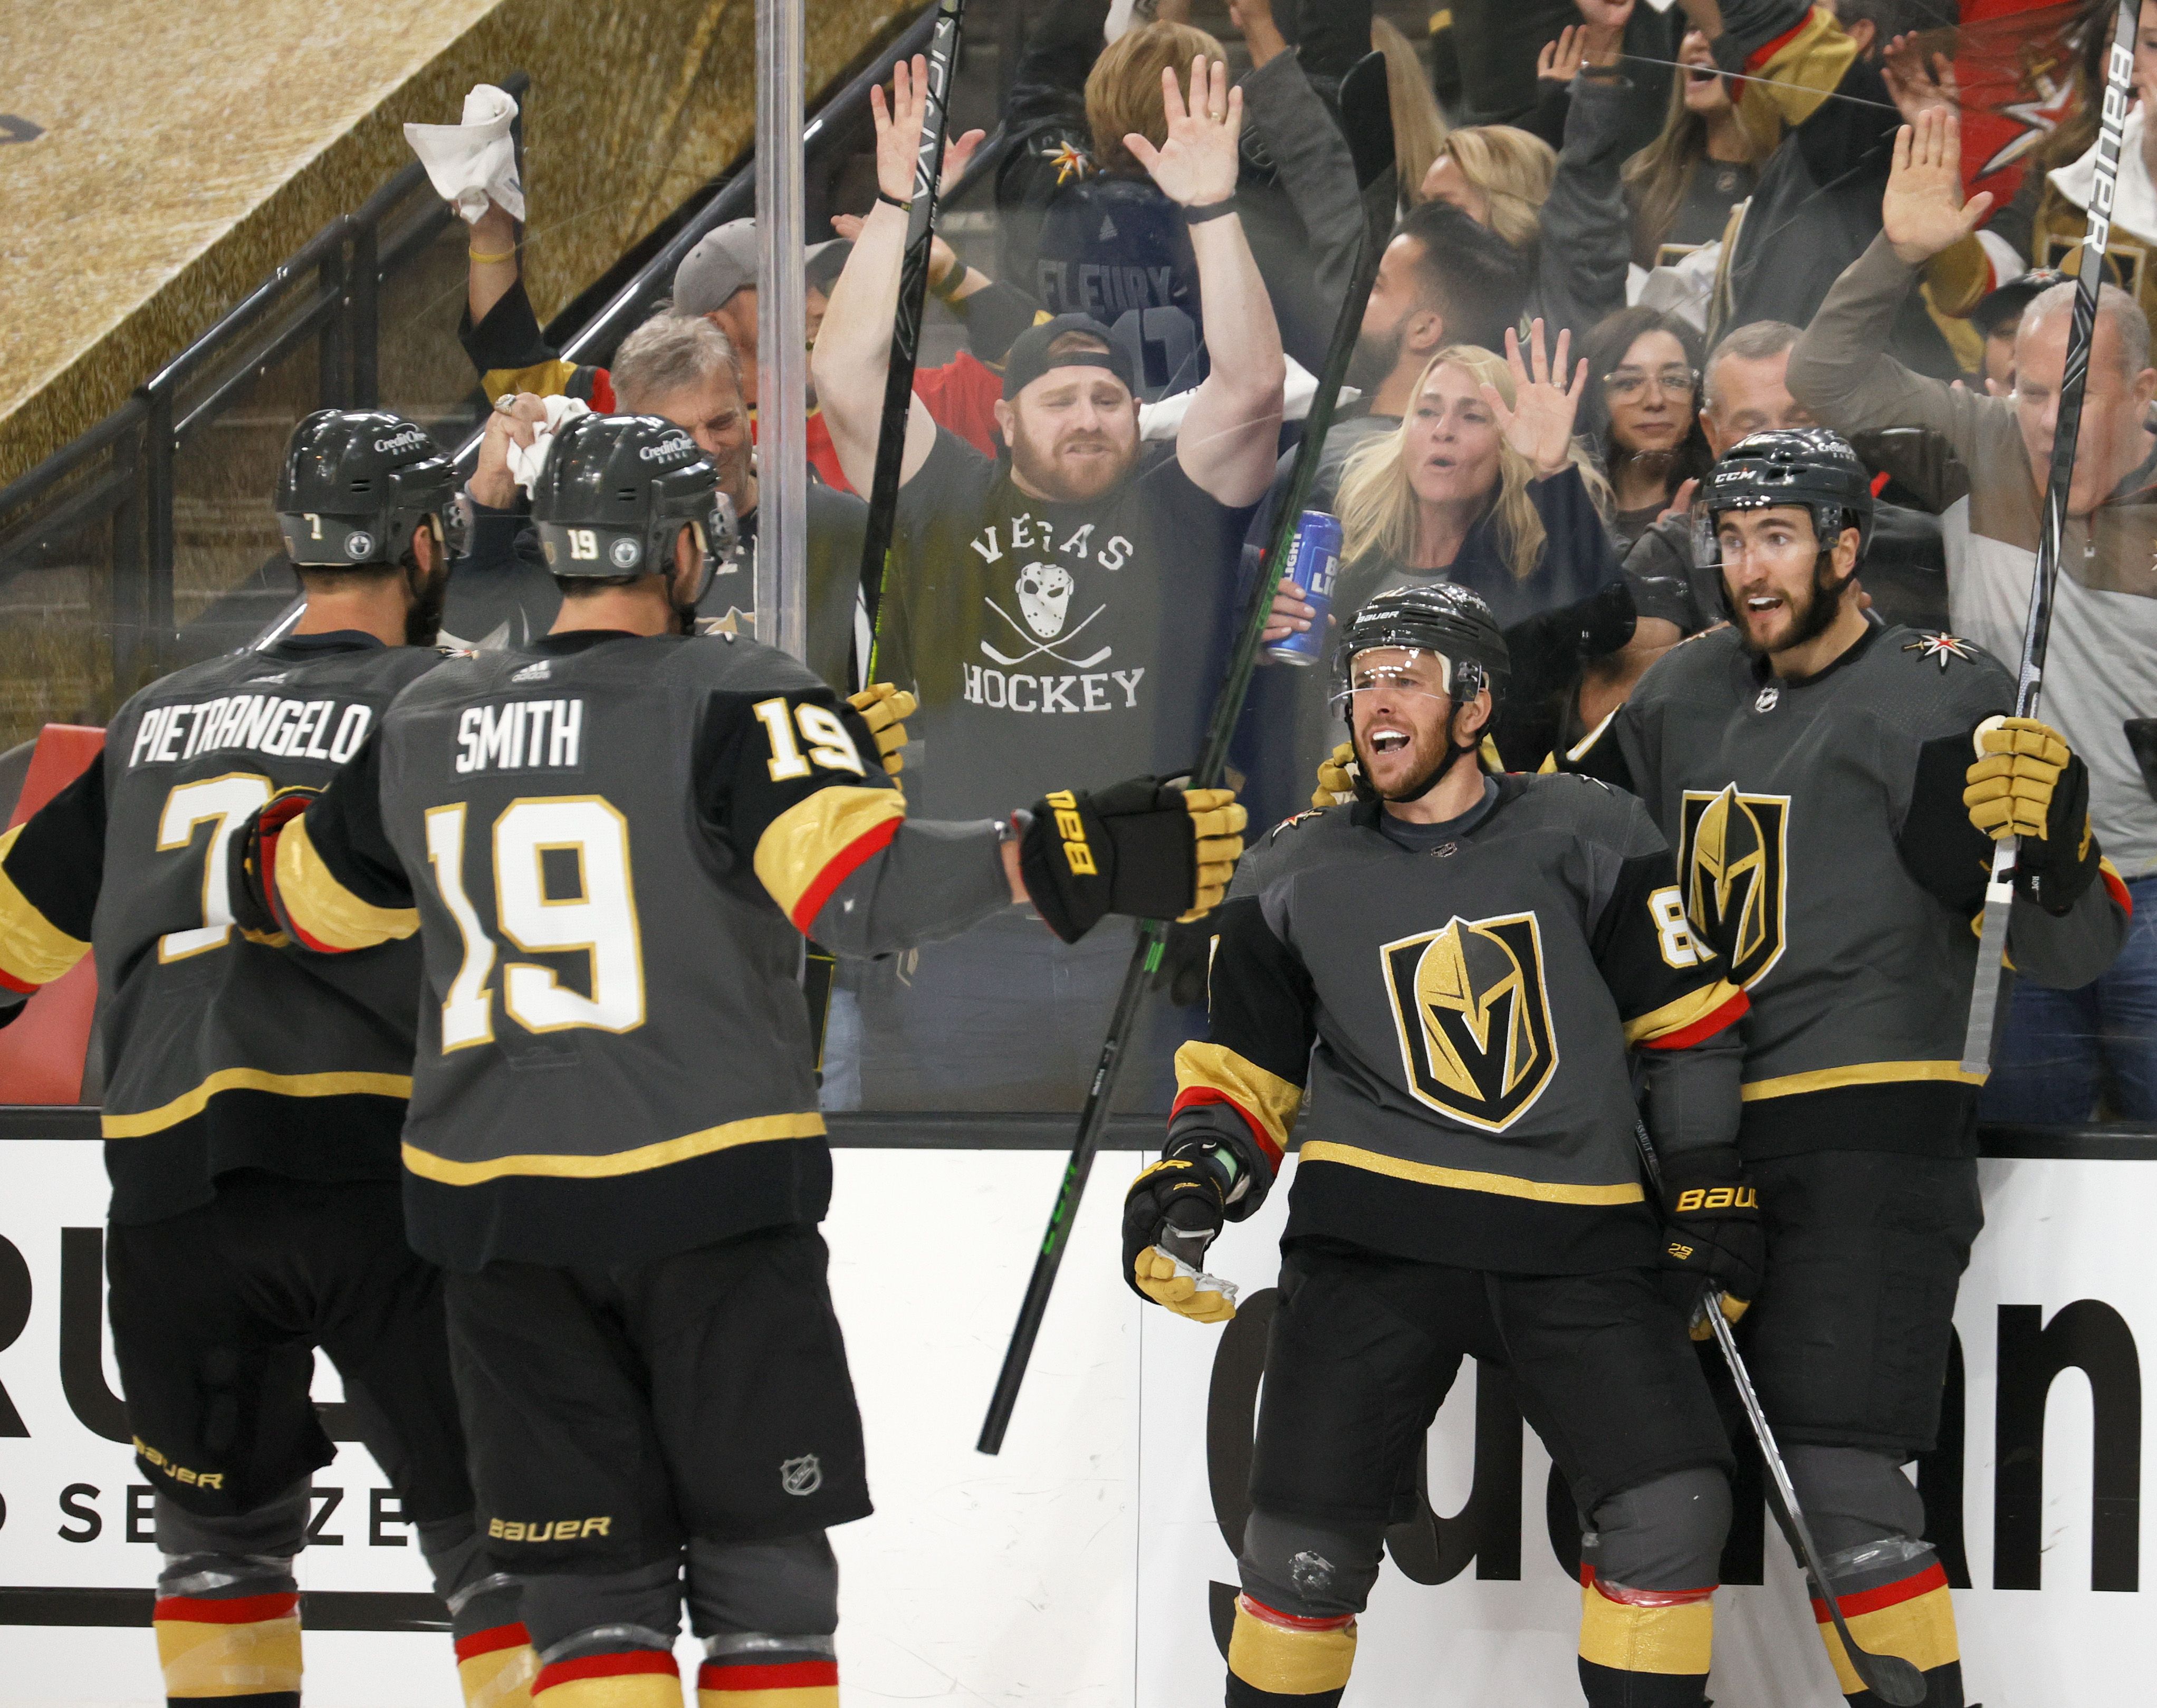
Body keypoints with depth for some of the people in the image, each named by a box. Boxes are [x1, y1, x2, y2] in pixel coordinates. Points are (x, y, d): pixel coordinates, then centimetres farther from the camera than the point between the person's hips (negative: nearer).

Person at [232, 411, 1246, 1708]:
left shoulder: (426, 726, 8)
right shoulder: (733, 701, -8)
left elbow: (310, 901, 23)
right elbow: (855, 884, -25)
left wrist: (271, 836, 44)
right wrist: (1051, 861, -28)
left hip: (498, 1212, 4)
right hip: (709, 1194, -4)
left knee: (591, 1589, 7)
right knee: (763, 1568, 5)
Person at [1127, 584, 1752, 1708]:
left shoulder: (1588, 840, 3)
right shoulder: (1295, 878, 6)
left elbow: (1683, 1020, 10)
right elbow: (1248, 1070, 11)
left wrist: (1708, 1185, 5)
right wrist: (1192, 1180, -7)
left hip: (1574, 1242, 0)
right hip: (1373, 1237, 0)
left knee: (1672, 1512, -13)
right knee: (1307, 1549, -8)